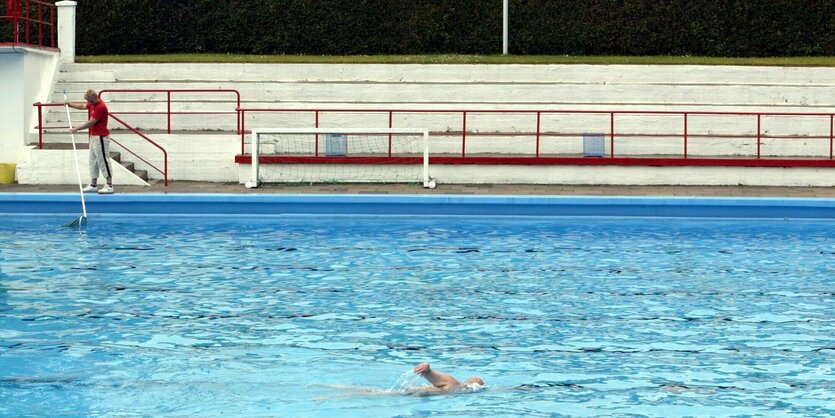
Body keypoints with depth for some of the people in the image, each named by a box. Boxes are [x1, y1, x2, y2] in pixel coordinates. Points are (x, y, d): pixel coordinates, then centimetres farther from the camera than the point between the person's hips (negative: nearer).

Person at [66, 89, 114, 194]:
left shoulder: (101, 107, -21)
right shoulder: (93, 104, 8)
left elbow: (90, 123, -20)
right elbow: (82, 106, 27)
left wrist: (76, 128, -13)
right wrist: (70, 104, 14)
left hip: (101, 138, -10)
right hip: (94, 137, 10)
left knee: (103, 161, -6)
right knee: (93, 162, 14)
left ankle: (109, 186, -4)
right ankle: (93, 185, 20)